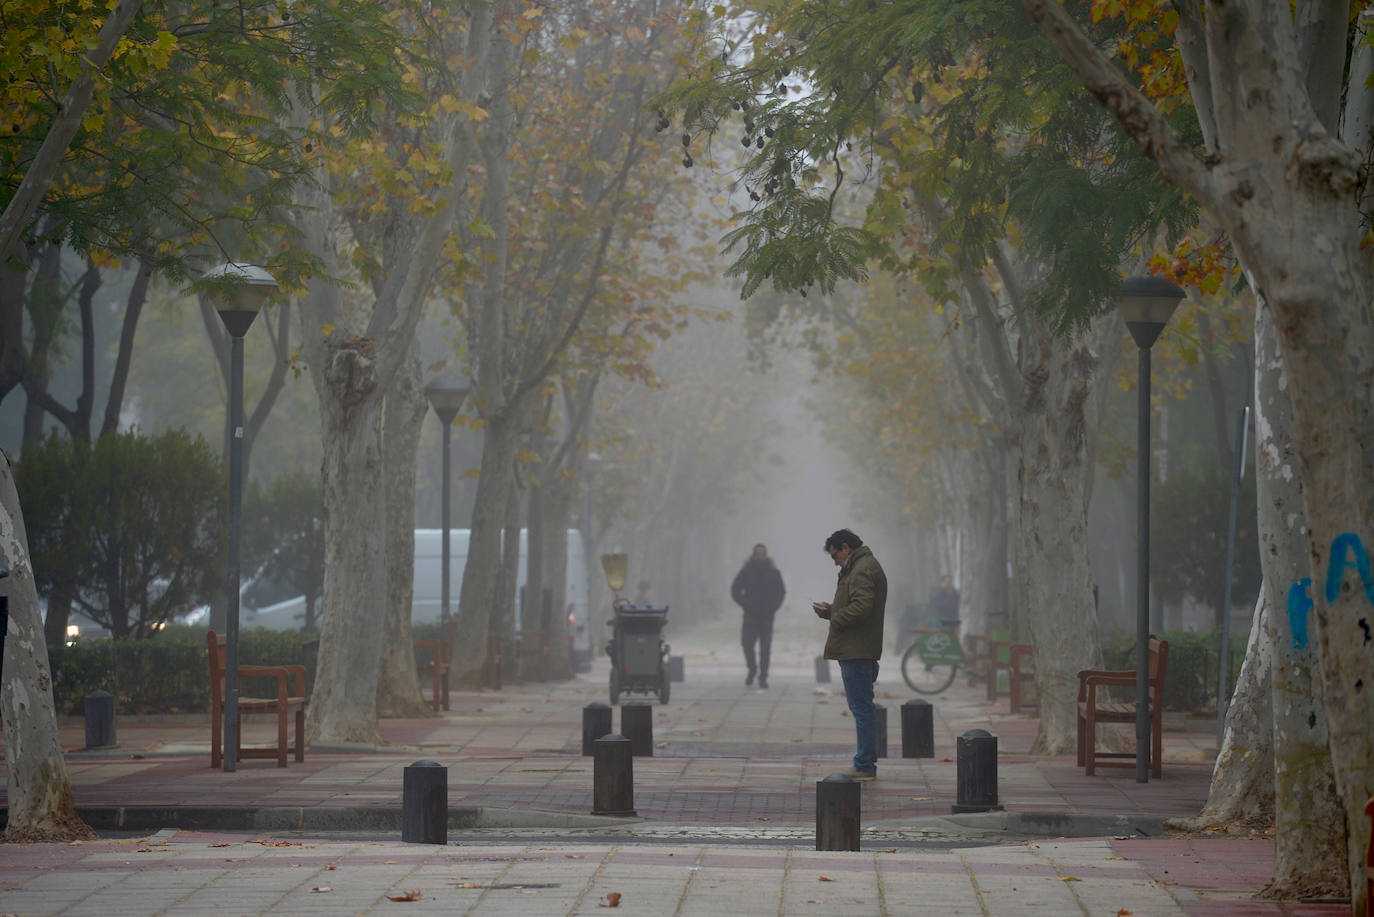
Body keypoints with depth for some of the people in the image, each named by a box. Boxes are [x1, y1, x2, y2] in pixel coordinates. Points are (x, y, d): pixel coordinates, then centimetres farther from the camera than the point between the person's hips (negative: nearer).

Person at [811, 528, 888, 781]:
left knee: (862, 708, -8)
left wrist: (834, 620, -12)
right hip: (860, 651, 11)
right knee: (864, 707, 13)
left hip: (856, 650, -11)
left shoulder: (862, 570, -14)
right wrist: (829, 610, 13)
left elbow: (861, 607, -25)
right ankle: (867, 763, 18)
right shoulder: (865, 566, 20)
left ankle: (865, 765, -7)